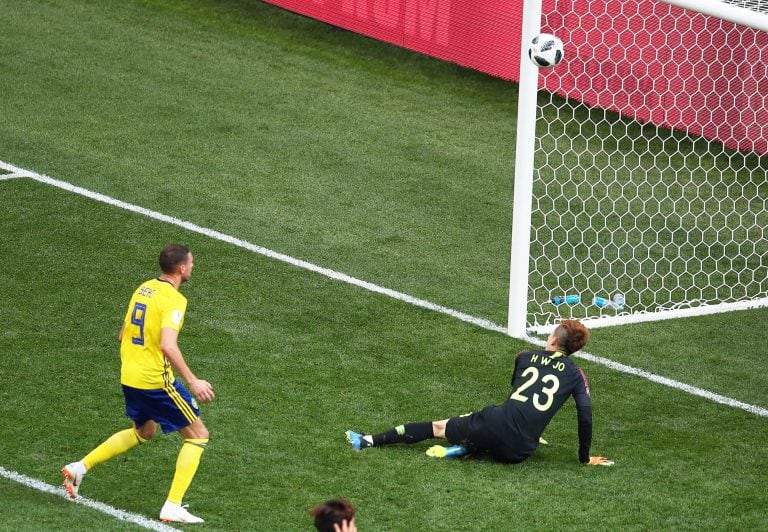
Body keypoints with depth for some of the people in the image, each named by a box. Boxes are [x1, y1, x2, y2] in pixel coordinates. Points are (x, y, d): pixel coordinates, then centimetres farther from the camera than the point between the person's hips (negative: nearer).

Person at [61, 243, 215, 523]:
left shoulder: (144, 289, 8)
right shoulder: (173, 300, -18)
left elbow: (123, 335, 17)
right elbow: (168, 345, -30)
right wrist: (192, 382, -26)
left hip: (129, 376, 8)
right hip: (156, 380, -8)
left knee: (143, 431, 31)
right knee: (198, 435, 4)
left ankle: (80, 467, 26)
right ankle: (173, 508, -2)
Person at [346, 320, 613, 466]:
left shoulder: (526, 357, 13)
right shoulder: (575, 375, 6)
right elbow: (585, 415, -4)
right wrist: (585, 457, 8)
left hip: (495, 422, 0)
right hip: (518, 451, 0)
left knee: (437, 427, 19)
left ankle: (370, 441, 15)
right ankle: (465, 448, 4)